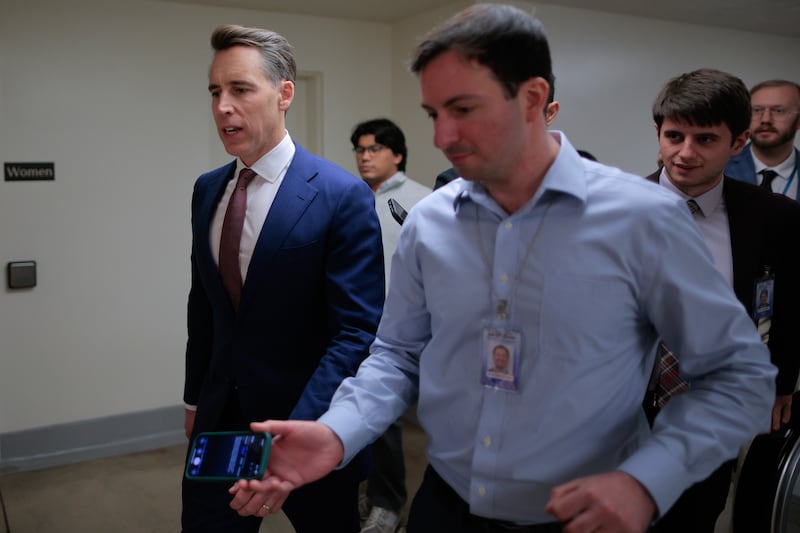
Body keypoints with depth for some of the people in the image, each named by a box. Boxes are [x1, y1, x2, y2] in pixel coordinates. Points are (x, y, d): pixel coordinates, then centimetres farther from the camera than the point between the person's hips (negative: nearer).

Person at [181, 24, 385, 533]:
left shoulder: (342, 196, -16)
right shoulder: (207, 189, 4)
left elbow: (358, 332, -20)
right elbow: (203, 304, 12)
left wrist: (297, 431, -28)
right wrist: (195, 398, 16)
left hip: (308, 420, -4)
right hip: (220, 418, 5)